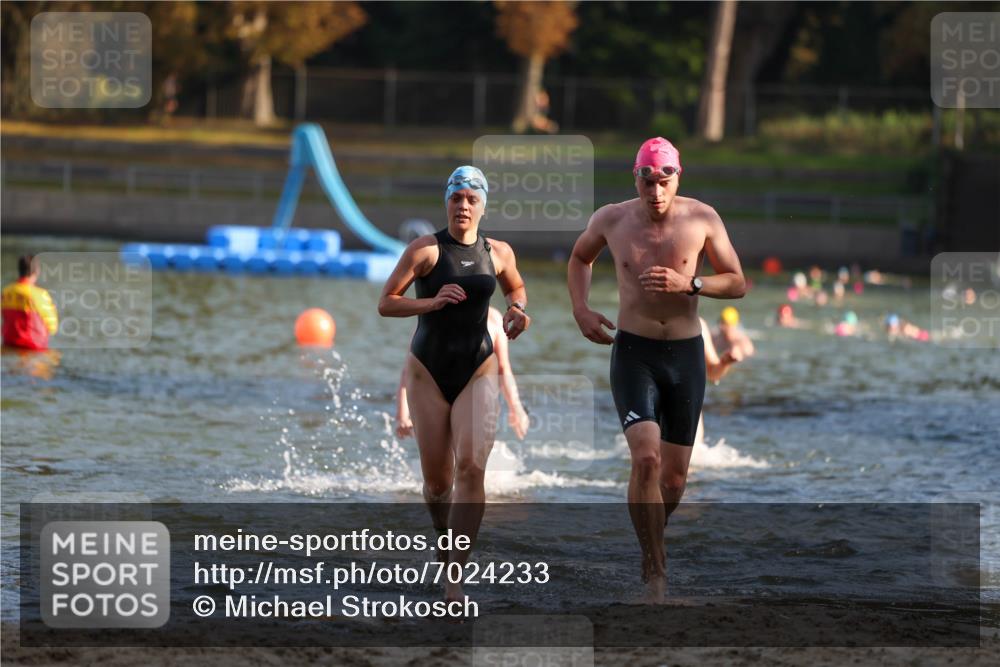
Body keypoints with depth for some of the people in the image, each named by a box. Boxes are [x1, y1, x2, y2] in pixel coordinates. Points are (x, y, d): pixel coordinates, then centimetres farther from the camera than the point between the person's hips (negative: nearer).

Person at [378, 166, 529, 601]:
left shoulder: (499, 253, 4)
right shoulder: (424, 250, -6)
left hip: (477, 371, 1)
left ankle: (454, 579, -20)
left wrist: (518, 309, 3)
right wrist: (432, 302, -22)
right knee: (437, 480, 3)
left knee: (472, 467, -18)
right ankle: (444, 536, 39)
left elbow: (516, 288, 25)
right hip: (428, 369, -1)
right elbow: (385, 304, -8)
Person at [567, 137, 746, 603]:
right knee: (645, 457, -21)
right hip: (633, 353, -1)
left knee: (675, 474, 8)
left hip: (686, 354, 1)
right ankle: (656, 574, -15)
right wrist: (581, 310, 3)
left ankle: (650, 546, 37)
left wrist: (689, 284, -17)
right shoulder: (611, 220, -3)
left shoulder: (702, 219, -5)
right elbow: (580, 258, 19)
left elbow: (737, 284, 0)